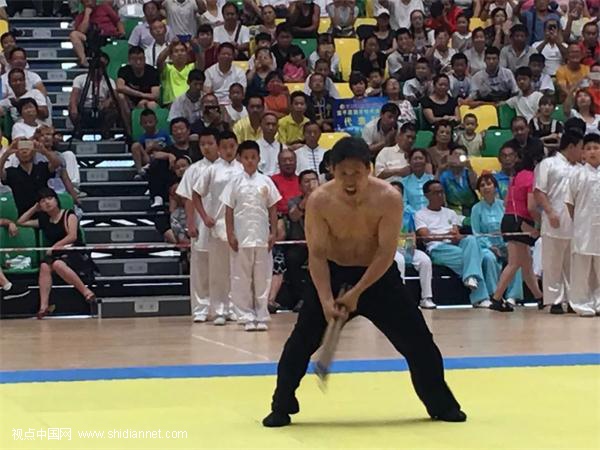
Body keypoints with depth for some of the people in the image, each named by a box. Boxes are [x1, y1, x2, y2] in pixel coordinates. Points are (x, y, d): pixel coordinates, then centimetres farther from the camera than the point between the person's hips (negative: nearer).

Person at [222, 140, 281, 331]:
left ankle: (261, 316, 10)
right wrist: (230, 235, -5)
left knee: (262, 277, 3)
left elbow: (272, 209, 6)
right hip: (241, 237, -1)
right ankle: (247, 317, 8)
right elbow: (229, 210, 2)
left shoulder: (265, 181, 4)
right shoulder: (235, 182, 2)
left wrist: (273, 233, 0)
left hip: (262, 237, 1)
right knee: (242, 278, 2)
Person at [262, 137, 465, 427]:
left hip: (378, 275, 0)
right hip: (333, 274, 0)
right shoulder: (319, 201, -21)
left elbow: (386, 253, -21)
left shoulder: (389, 198, -23)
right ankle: (281, 408, 10)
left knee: (417, 340, 1)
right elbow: (317, 254, -17)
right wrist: (326, 300, -28)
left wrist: (356, 293, -27)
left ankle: (441, 405, 19)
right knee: (300, 343, -6)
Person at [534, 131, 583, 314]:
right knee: (554, 264, -2)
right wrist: (550, 212, -16)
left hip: (576, 224, 6)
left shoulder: (578, 169, 19)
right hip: (556, 224, -6)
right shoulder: (548, 164, 1)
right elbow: (539, 191, -6)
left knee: (572, 265, 8)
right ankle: (555, 301, 1)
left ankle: (572, 299, 13)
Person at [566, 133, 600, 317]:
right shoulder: (577, 174, 0)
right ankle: (583, 305, 7)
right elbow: (570, 202, 3)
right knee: (581, 267, 1)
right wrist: (576, 221, -1)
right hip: (583, 227, -2)